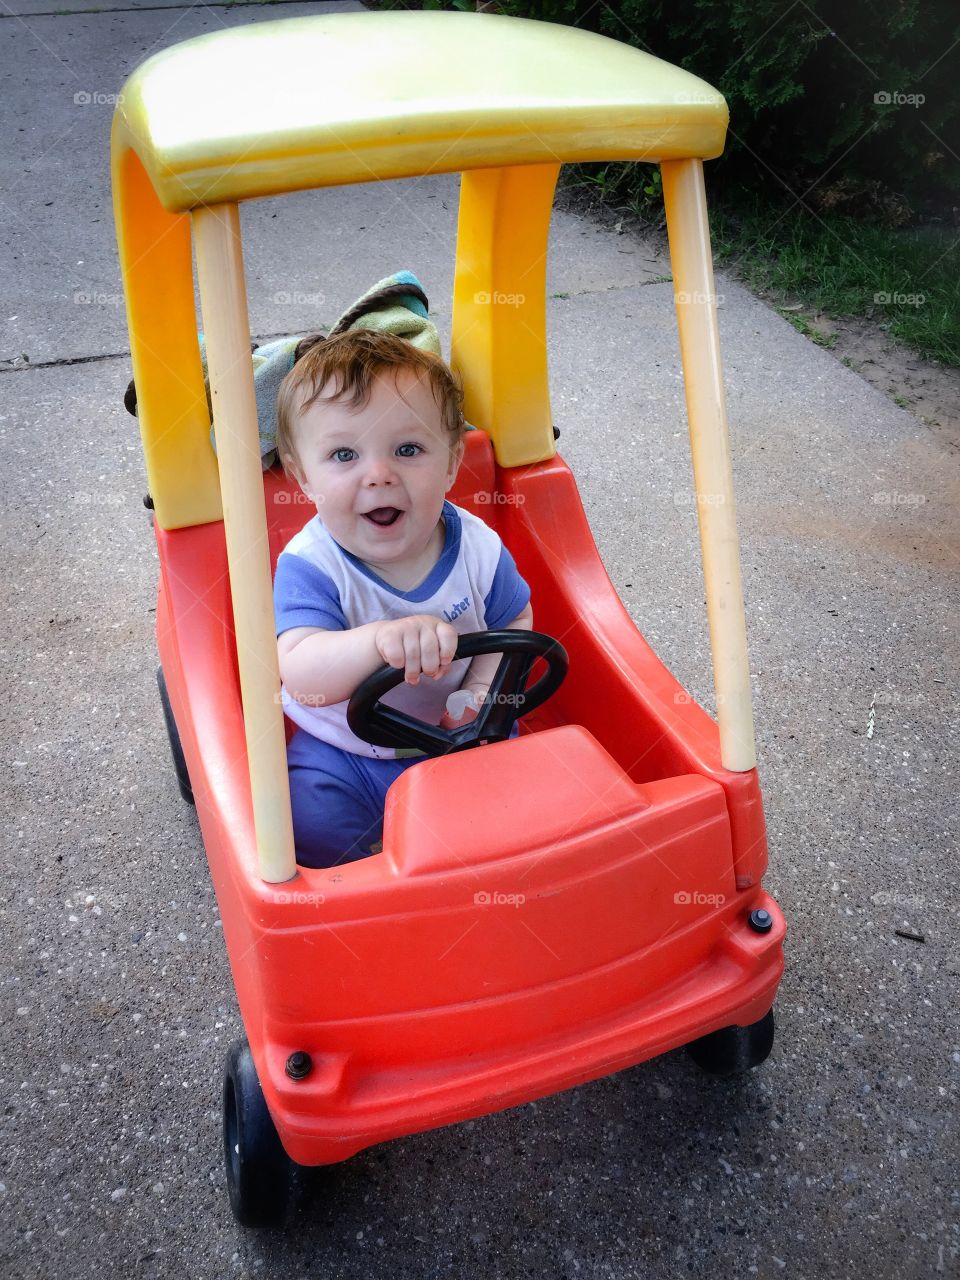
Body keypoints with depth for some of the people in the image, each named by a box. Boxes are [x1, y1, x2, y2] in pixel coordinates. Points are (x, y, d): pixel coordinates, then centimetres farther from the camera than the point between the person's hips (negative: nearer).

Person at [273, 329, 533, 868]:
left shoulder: (477, 547, -14)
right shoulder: (310, 566, -25)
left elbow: (514, 621, 4)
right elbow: (302, 677, -40)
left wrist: (482, 690, -15)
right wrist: (378, 640, -60)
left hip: (459, 740, 3)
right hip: (342, 756, -2)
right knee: (311, 820, -21)